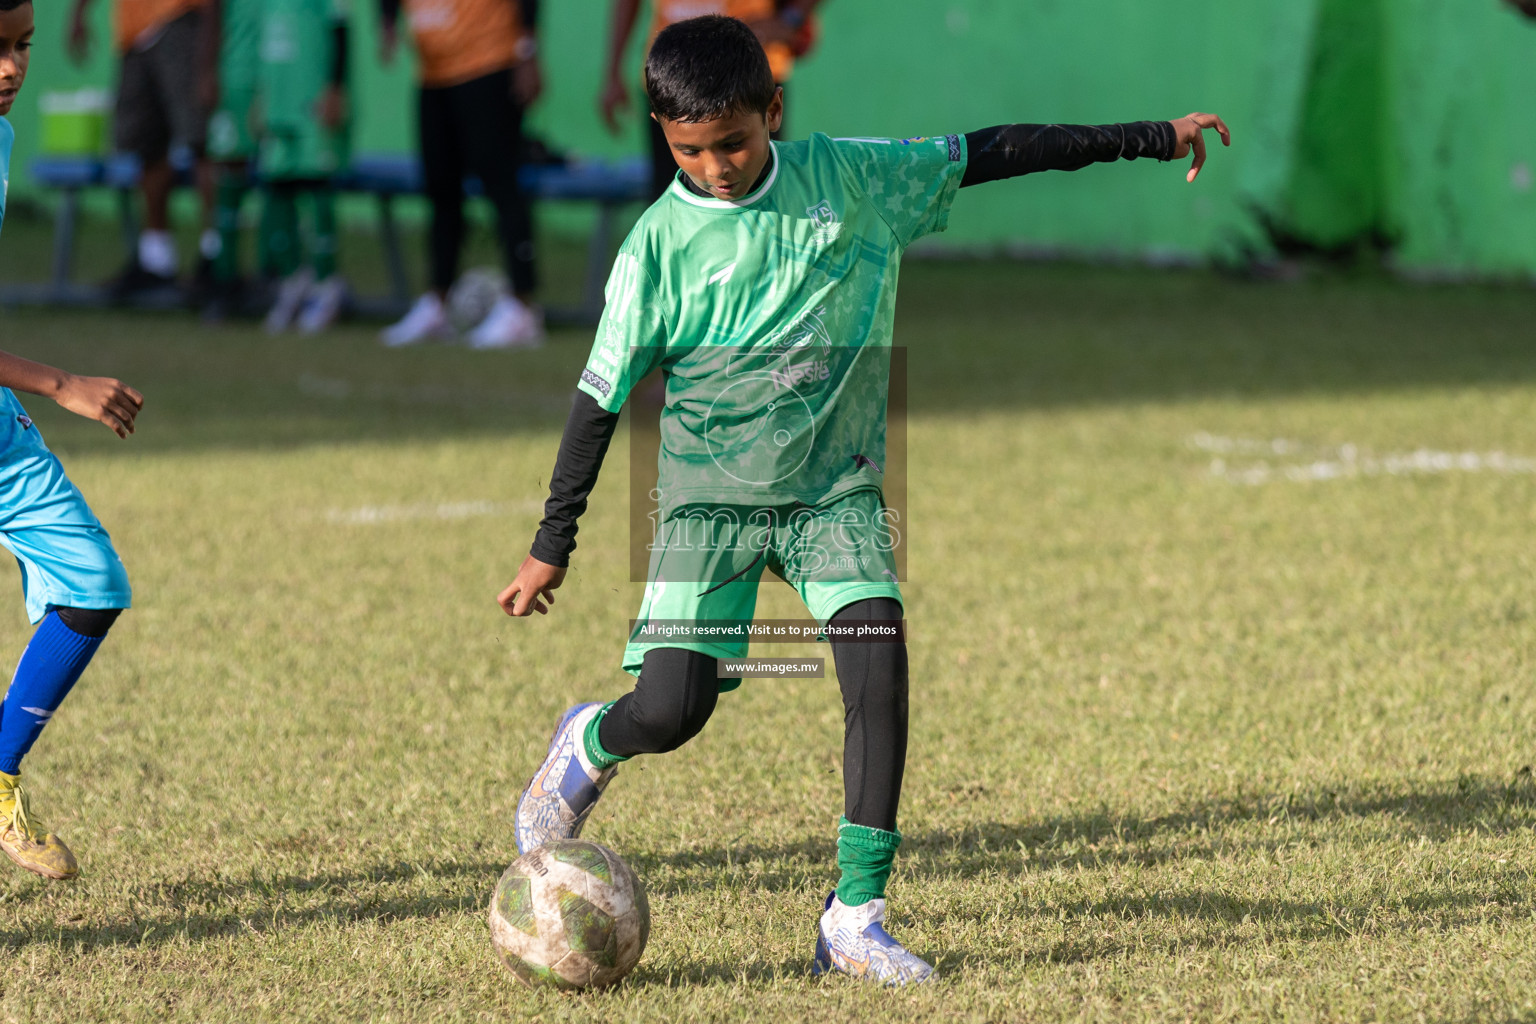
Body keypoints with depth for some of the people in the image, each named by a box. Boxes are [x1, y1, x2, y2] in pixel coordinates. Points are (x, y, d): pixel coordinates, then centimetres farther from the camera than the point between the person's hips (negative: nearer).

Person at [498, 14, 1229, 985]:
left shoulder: (851, 179, -3)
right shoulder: (662, 242, -9)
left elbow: (988, 153, 3)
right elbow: (603, 394, -3)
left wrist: (1151, 138, 4)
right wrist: (553, 544, -2)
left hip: (837, 486, 2)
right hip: (711, 493, -2)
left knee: (879, 666, -18)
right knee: (671, 710, -11)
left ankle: (857, 915, -12)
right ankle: (590, 744, 27)